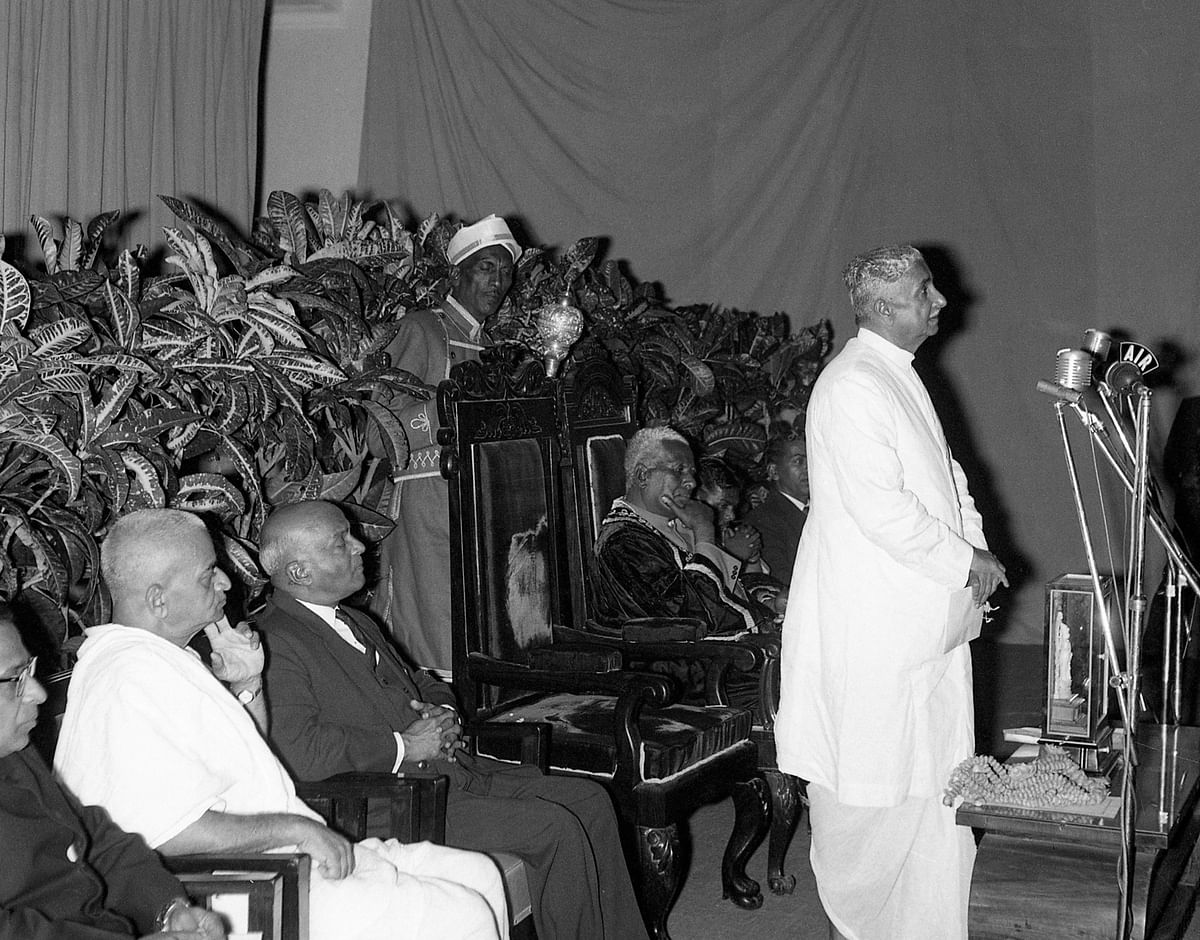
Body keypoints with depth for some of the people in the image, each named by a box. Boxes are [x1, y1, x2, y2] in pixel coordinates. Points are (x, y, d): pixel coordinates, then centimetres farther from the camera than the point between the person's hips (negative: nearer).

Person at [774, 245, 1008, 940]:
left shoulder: (901, 378, 14)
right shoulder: (851, 387, -18)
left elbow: (941, 474, 21)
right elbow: (881, 511, -24)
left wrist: (974, 553, 6)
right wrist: (966, 561, -14)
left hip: (927, 618, 10)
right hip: (873, 626, -10)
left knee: (936, 771, 14)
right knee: (871, 782, 3)